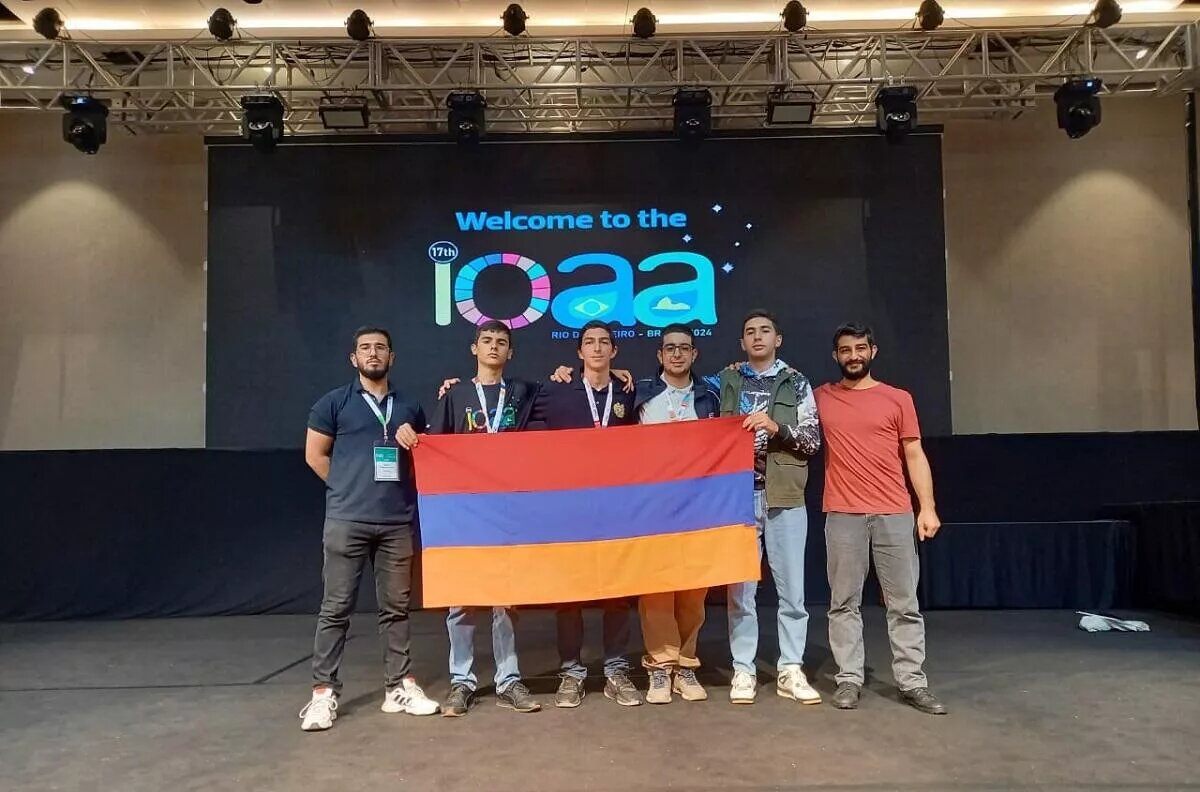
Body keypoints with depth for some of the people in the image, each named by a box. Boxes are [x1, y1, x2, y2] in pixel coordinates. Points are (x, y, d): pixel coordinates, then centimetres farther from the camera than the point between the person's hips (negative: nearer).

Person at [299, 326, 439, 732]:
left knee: (396, 607, 8)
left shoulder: (410, 407, 14)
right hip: (347, 520, -3)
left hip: (398, 521, 3)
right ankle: (323, 691, 8)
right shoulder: (334, 402, 4)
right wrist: (348, 488, 7)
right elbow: (315, 454, 6)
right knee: (336, 607, 0)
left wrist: (415, 441, -2)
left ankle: (400, 686, 16)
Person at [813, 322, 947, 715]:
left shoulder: (898, 399, 7)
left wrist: (928, 507, -2)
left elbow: (914, 456, 6)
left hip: (895, 514, 0)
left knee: (904, 602, 4)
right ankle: (849, 679, 12)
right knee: (844, 602, 4)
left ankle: (912, 681, 13)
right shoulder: (821, 398, 8)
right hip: (842, 515, 0)